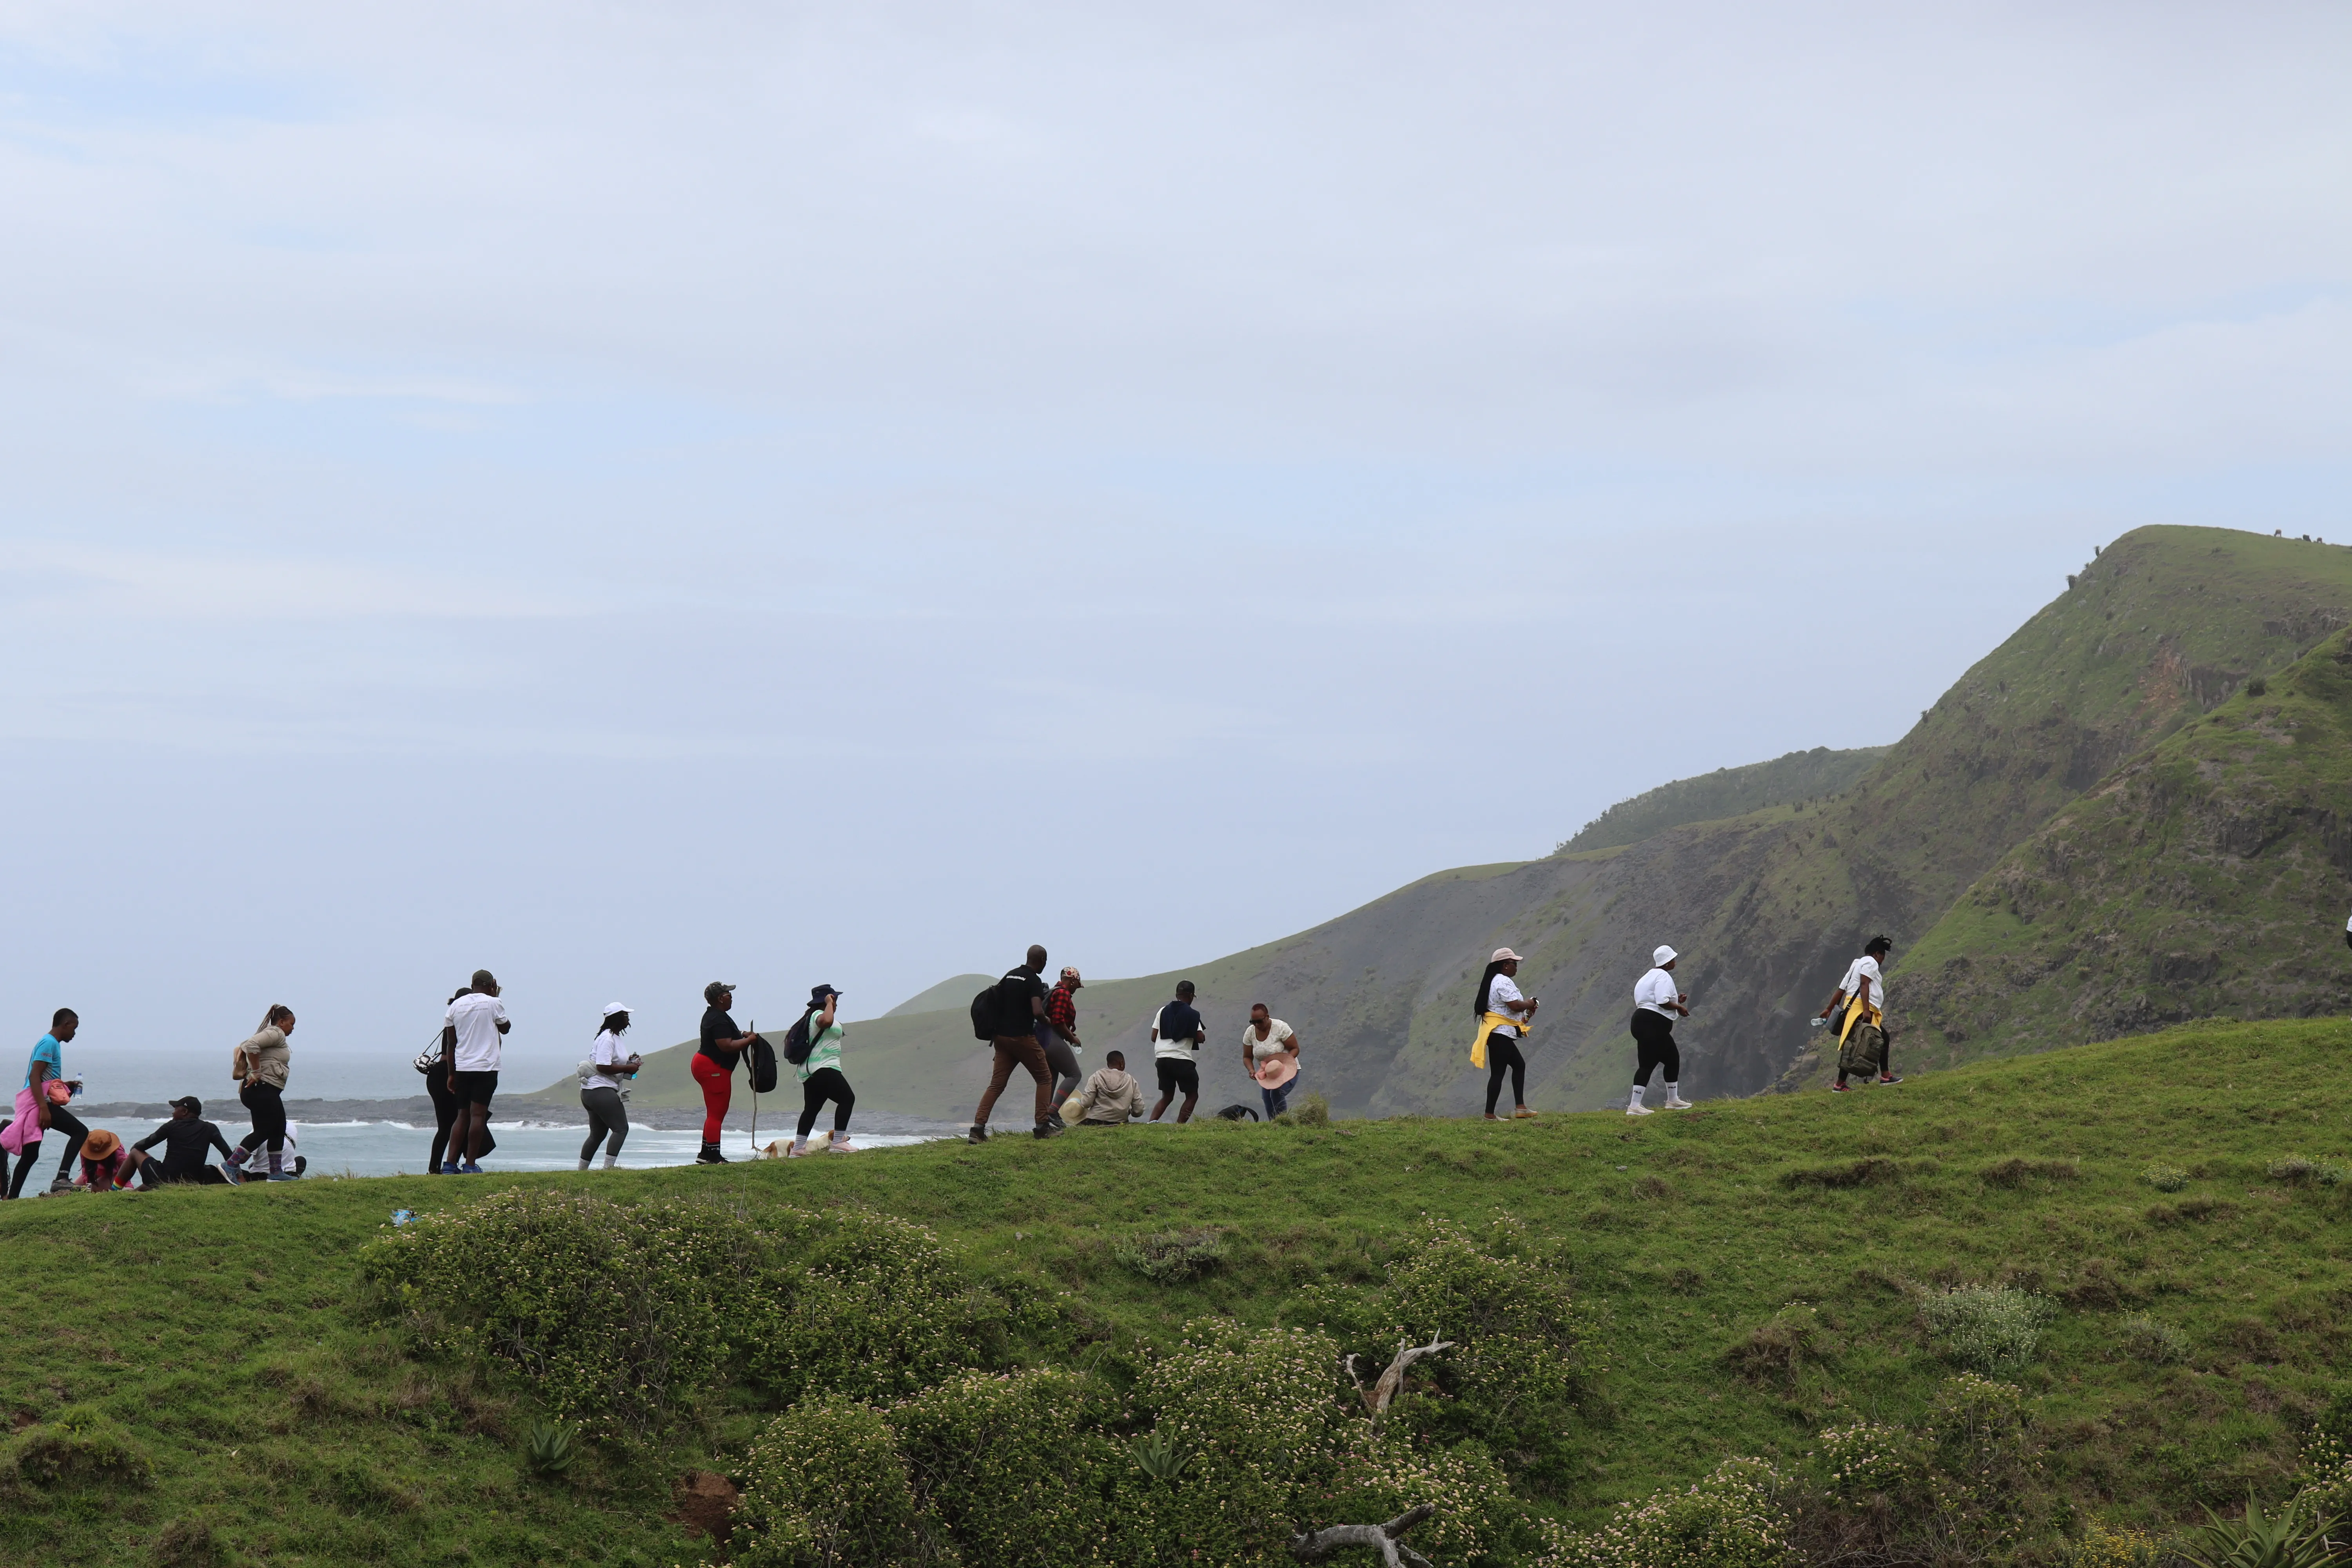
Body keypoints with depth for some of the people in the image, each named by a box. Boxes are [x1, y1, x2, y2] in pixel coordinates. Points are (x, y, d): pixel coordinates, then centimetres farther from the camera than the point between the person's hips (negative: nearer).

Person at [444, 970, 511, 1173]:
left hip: (461, 1067, 4)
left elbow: (450, 1043, 9)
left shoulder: (456, 1005, 8)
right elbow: (505, 1027, 14)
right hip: (486, 1067, -4)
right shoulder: (493, 1004, -3)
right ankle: (470, 1164, -6)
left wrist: (452, 1074, 15)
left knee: (462, 1115, 10)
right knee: (478, 1115, -3)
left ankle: (451, 1164, 2)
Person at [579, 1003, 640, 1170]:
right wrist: (628, 1068, -17)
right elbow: (603, 1067, -23)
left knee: (597, 1134, 17)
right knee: (621, 1128, -14)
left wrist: (630, 1062, 11)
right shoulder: (607, 1038, -15)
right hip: (601, 1092, -11)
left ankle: (581, 1170, 23)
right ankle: (608, 1168, -19)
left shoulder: (614, 1037, 18)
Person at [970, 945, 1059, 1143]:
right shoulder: (1034, 980, -12)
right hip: (1023, 1037, -7)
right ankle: (1043, 1127, 6)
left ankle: (978, 1129, -8)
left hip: (1002, 1036, 7)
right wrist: (1045, 1018, -2)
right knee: (1044, 1078, 10)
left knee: (997, 1084, 5)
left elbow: (996, 1002, 18)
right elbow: (1037, 1012, -23)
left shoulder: (1009, 976, 12)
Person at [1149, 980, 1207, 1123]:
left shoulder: (1164, 1011, 11)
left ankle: (1152, 1121, -6)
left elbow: (1154, 1037, 10)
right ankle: (1179, 1126, -5)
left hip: (1162, 1058, 5)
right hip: (1182, 1060, -5)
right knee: (1192, 1096, 9)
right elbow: (1201, 1038, -7)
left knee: (1167, 1096, 17)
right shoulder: (1192, 1014, -2)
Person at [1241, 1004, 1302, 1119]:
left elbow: (1295, 1049, -14)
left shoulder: (1280, 1028, -21)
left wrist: (1284, 1062, -30)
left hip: (1288, 1071, -5)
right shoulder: (1250, 1033, -8)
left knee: (1277, 1093, -28)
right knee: (1267, 1099, -7)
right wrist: (1251, 1070, -20)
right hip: (1267, 1074, 5)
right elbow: (1247, 1057, 2)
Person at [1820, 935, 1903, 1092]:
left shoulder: (1856, 965, 27)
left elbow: (1841, 990, 23)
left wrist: (1829, 1010, 24)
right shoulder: (1870, 962, 1)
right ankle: (1839, 1085, -20)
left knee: (1884, 1038, 19)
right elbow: (1864, 984, -15)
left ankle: (1885, 1076, 24)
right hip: (1860, 1008, -10)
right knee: (1854, 1046, -15)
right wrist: (1866, 1010, -24)